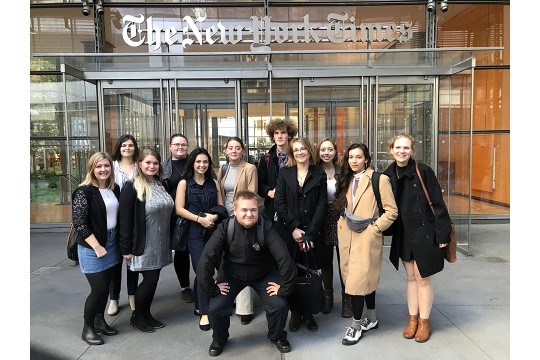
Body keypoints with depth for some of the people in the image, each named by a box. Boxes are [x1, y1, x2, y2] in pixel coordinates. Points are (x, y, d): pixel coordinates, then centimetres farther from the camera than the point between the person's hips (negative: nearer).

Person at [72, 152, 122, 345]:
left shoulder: (115, 189, 5)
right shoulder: (84, 191, -14)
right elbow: (79, 223, -17)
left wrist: (120, 243, 6)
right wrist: (97, 246, -18)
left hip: (112, 243, 6)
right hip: (91, 246, -6)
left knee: (106, 286, 13)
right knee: (99, 288, -2)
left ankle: (99, 320, 32)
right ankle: (87, 327, 18)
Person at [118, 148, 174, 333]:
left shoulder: (161, 185, 10)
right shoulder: (131, 187, -13)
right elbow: (125, 219, -14)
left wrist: (168, 241, 14)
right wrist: (126, 247, -16)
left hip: (159, 243, 7)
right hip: (143, 244, -6)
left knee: (153, 279, 12)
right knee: (150, 279, 0)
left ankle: (146, 314, 30)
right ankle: (136, 316, 22)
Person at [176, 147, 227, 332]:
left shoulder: (214, 183, 12)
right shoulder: (184, 183, 2)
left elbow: (221, 206, 11)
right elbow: (179, 209, -6)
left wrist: (214, 216, -10)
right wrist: (200, 219, -15)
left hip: (213, 231, 3)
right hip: (195, 232, -3)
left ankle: (199, 306, 26)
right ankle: (204, 313, 1)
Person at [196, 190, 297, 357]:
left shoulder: (266, 227, -28)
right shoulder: (225, 228, -26)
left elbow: (284, 259, -29)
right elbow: (206, 261, -25)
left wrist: (284, 288, -22)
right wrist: (212, 288, -20)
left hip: (263, 275, 0)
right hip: (232, 275, 1)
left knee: (280, 304, -15)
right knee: (215, 308, -14)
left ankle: (278, 337, 19)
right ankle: (219, 339, 21)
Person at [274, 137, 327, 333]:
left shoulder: (319, 175, 5)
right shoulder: (284, 173, 6)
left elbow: (321, 206, 0)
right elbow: (279, 203, -1)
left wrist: (309, 234, -9)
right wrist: (294, 228, -9)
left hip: (311, 233, 0)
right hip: (288, 233, 0)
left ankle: (308, 313, 21)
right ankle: (295, 313, 20)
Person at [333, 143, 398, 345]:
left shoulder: (379, 180, -8)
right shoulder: (347, 180, 12)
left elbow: (391, 211, -8)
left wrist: (374, 228, -10)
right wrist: (342, 226, 9)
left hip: (366, 237, -6)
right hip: (347, 236, 6)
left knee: (358, 279, -6)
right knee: (366, 278, 16)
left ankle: (356, 325, 10)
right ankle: (372, 319, 30)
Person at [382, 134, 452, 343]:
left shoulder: (424, 171, -12)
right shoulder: (388, 175, 0)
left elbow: (438, 203, -11)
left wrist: (442, 233, -12)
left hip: (424, 232, -4)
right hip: (403, 234, 4)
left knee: (422, 278, 6)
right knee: (410, 277, 15)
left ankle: (424, 320, 24)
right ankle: (412, 318, 29)